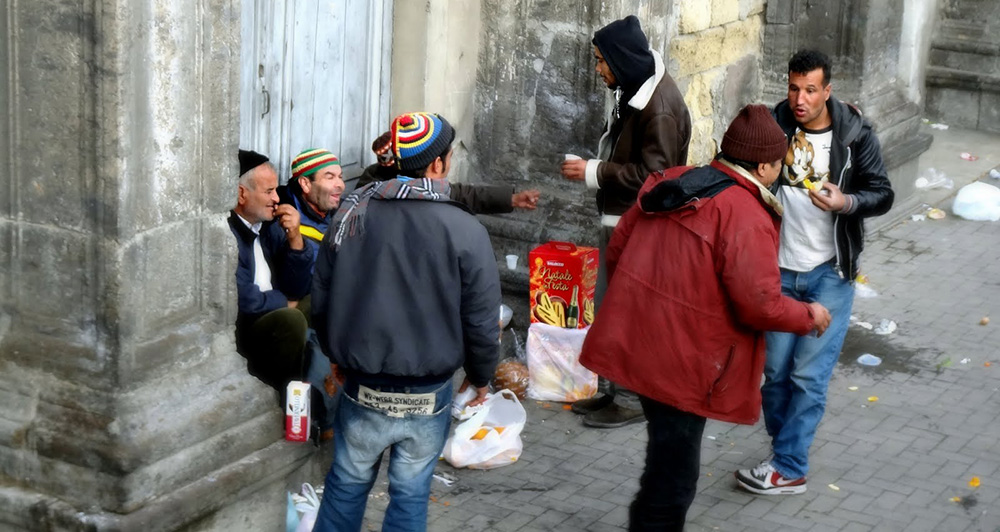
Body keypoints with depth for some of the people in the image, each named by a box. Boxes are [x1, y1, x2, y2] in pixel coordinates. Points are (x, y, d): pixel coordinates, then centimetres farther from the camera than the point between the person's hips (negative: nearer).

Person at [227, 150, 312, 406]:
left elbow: (298, 290, 9)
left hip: (271, 316, 9)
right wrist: (285, 302, -6)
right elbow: (244, 301, -26)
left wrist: (295, 239, -6)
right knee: (290, 320, -28)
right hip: (234, 330, -9)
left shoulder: (270, 225, 7)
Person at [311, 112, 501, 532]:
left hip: (362, 389, 2)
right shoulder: (466, 231, -14)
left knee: (347, 484, 18)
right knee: (410, 494, 12)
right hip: (428, 399, -2)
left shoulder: (352, 213, -4)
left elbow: (321, 301, 5)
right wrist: (480, 378, 10)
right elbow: (482, 324, -9)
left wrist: (337, 355, 22)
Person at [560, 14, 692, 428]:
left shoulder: (659, 106, -21)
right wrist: (595, 168, 6)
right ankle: (613, 389, 27)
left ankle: (634, 399, 10)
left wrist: (594, 173, -20)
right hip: (618, 219, 10)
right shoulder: (634, 90, 9)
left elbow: (654, 173, -24)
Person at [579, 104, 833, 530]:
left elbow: (617, 248, 13)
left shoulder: (668, 183, 7)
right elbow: (759, 305, -21)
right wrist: (809, 316, -2)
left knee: (667, 459, 27)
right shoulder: (747, 219, -18)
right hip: (683, 364, -9)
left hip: (635, 343, 9)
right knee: (672, 478, 5)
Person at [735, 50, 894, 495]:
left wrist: (846, 202, -23)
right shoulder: (774, 125, -3)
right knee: (775, 371, 8)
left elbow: (883, 194, -4)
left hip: (829, 274, -3)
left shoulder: (855, 134, -9)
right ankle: (787, 450, 25)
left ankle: (788, 468, 4)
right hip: (780, 270, 3)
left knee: (809, 375, -4)